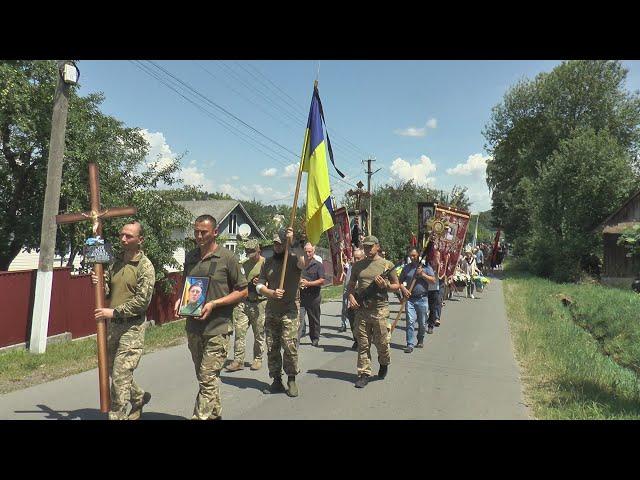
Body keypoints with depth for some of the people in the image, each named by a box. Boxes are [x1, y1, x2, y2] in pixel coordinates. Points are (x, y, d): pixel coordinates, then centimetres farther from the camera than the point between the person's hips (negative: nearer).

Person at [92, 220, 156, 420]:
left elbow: (142, 301, -16)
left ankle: (117, 416, 9)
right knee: (112, 370, 18)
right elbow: (107, 292, 13)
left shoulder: (145, 266, -11)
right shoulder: (115, 263, 10)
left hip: (132, 327, -7)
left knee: (120, 376, -5)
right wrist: (98, 283, -7)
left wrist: (114, 312, -18)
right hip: (112, 325, 7)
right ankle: (139, 397, 40)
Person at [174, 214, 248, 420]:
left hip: (217, 327, -6)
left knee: (208, 378, -7)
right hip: (193, 326, 6)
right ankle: (215, 413, 35)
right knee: (203, 376, 17)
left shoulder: (227, 257, -7)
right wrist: (179, 301, 2)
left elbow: (243, 291, -4)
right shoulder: (190, 257, 10)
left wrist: (214, 304, -14)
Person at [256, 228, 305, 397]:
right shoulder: (268, 262, 10)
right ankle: (277, 381, 21)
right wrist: (272, 293, -13)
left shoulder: (293, 259, -5)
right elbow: (259, 286, 7)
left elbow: (303, 263, -29)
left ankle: (291, 380, 10)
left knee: (290, 347, -7)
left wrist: (293, 243, -29)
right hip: (271, 311, 5)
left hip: (290, 312, -5)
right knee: (272, 348, 9)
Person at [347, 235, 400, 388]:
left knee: (381, 342, 5)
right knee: (363, 344, 5)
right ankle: (364, 373, 15)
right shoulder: (358, 265, 11)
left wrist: (385, 285, -13)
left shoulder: (387, 265, 2)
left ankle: (384, 363, 35)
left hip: (379, 309, -2)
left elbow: (396, 286, 6)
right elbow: (351, 284, 18)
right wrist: (351, 297, 0)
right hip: (361, 308, 3)